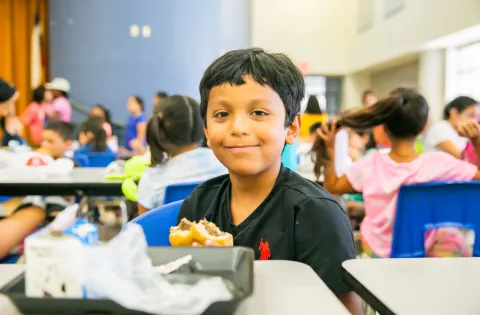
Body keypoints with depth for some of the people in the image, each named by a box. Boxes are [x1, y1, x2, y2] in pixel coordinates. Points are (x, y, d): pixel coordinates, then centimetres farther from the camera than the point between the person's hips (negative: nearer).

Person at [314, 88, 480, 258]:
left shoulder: (370, 165, -18)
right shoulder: (440, 163, -21)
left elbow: (332, 188, -2)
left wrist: (330, 150, -2)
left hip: (376, 254, 1)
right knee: (451, 236, 30)